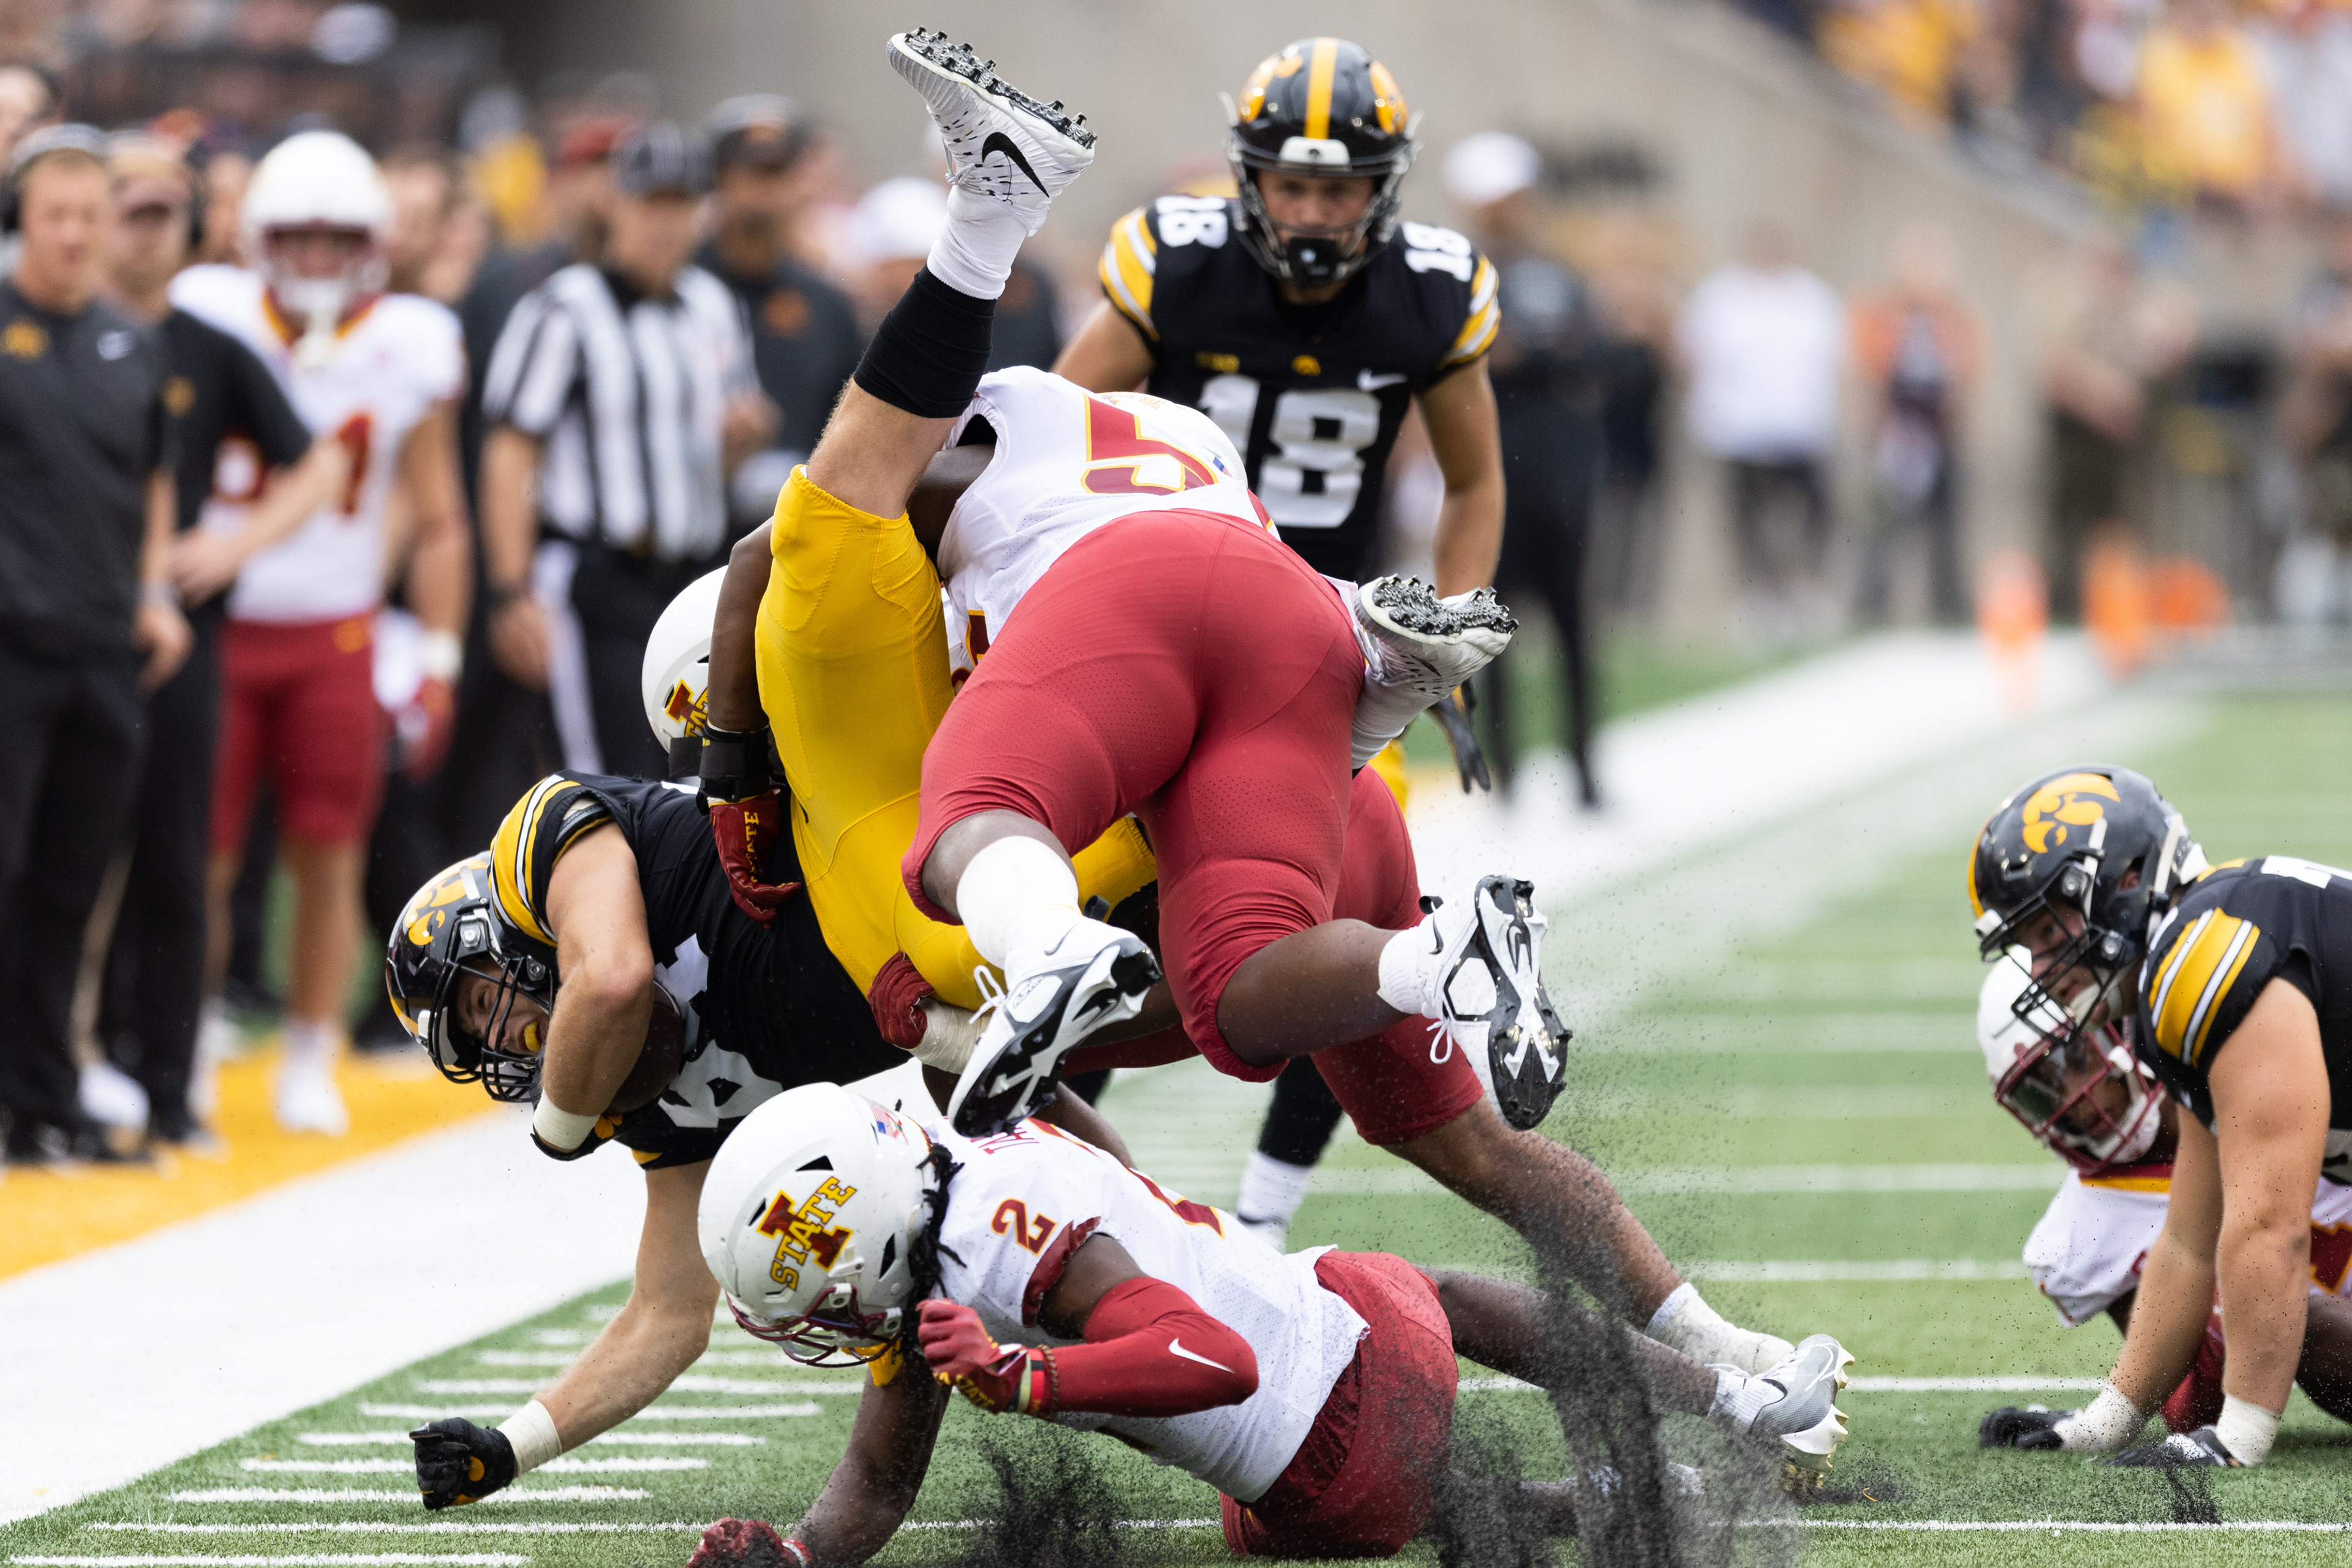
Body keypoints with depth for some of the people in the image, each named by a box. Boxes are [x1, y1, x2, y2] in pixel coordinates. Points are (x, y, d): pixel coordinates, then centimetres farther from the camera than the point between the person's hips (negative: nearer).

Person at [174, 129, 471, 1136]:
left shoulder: (408, 350, 0)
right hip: (215, 626, -1)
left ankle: (310, 1065, 13)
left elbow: (437, 524, 7)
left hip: (335, 637, 1)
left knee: (330, 859, 1)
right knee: (200, 861, -1)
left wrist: (439, 657, 3)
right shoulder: (206, 322, -4)